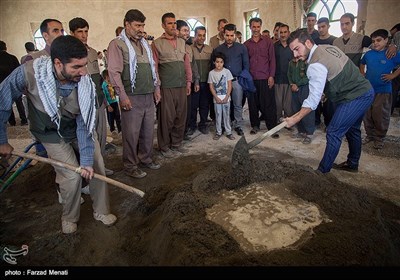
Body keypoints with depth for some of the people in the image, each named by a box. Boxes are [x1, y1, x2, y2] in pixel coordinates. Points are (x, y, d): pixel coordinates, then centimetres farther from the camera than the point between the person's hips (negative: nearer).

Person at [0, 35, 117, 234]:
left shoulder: (86, 83, -26)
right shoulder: (29, 73, -31)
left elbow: (84, 124, -21)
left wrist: (86, 160, -23)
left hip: (79, 129, 2)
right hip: (52, 133, -2)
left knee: (96, 168, 0)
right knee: (72, 176, -10)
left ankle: (101, 211, 24)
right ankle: (69, 217, 20)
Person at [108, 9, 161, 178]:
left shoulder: (145, 44, 17)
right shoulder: (117, 44, -4)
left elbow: (153, 67, 22)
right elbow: (114, 72, -11)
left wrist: (156, 88, 16)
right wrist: (123, 96, -16)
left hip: (149, 96, 7)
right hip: (132, 97, -6)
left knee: (148, 131, 13)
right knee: (131, 133, 0)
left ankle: (146, 158, 29)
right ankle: (130, 166, 14)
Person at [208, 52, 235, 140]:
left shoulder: (227, 71, 0)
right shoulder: (211, 73, 2)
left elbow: (229, 85, -2)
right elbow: (211, 87, 1)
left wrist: (226, 97, -10)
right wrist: (216, 98, -8)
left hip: (226, 98, 0)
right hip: (217, 98, 1)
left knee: (226, 115, 5)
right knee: (218, 115, 6)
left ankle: (229, 132, 13)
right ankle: (218, 132, 15)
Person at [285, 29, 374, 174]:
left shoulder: (316, 65, -24)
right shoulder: (328, 47, 5)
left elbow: (314, 99, -25)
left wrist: (295, 119, -20)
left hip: (354, 98, -10)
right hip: (365, 91, 10)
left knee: (334, 133, -6)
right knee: (352, 129, 22)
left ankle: (323, 170, 4)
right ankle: (352, 164, 38)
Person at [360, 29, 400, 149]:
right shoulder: (368, 54, 4)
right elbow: (362, 64, 24)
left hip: (383, 91, -4)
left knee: (380, 116, 3)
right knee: (367, 115, 11)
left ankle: (379, 138, 19)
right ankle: (369, 135, 28)